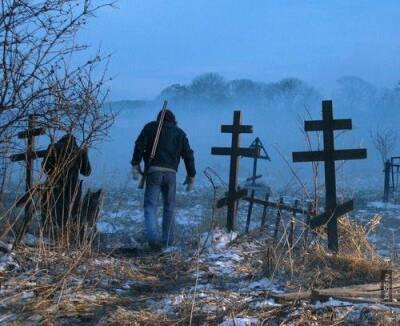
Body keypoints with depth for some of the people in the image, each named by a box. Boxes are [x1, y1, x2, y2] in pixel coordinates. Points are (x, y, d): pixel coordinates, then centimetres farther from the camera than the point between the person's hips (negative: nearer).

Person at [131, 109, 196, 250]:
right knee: (169, 208, 15)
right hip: (171, 173, 2)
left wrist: (135, 164, -1)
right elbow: (188, 155, 14)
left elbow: (140, 145, -2)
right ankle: (168, 240, 16)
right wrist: (191, 176, 18)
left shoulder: (151, 127, 13)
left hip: (153, 171, -2)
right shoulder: (180, 133, 18)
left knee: (150, 207, -3)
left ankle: (153, 238, -21)